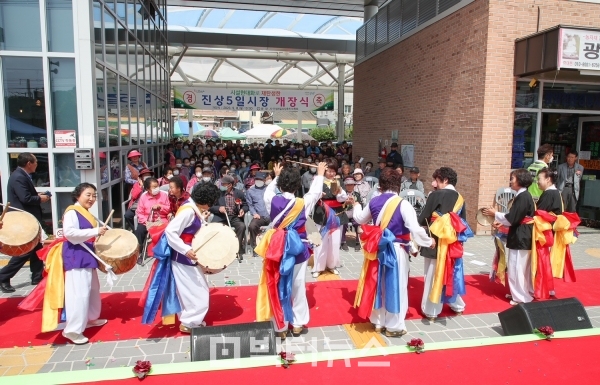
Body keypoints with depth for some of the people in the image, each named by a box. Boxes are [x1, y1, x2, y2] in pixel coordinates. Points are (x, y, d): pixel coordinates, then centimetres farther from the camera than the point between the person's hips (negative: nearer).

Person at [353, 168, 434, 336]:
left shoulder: (374, 202, 0)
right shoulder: (403, 204, -15)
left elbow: (360, 219, 17)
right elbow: (415, 229, -21)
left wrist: (356, 206, 37)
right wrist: (429, 242, -4)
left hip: (378, 250, 5)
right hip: (397, 251, -5)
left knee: (378, 285, 16)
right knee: (396, 287, 8)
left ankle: (378, 322, 30)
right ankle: (393, 326, 20)